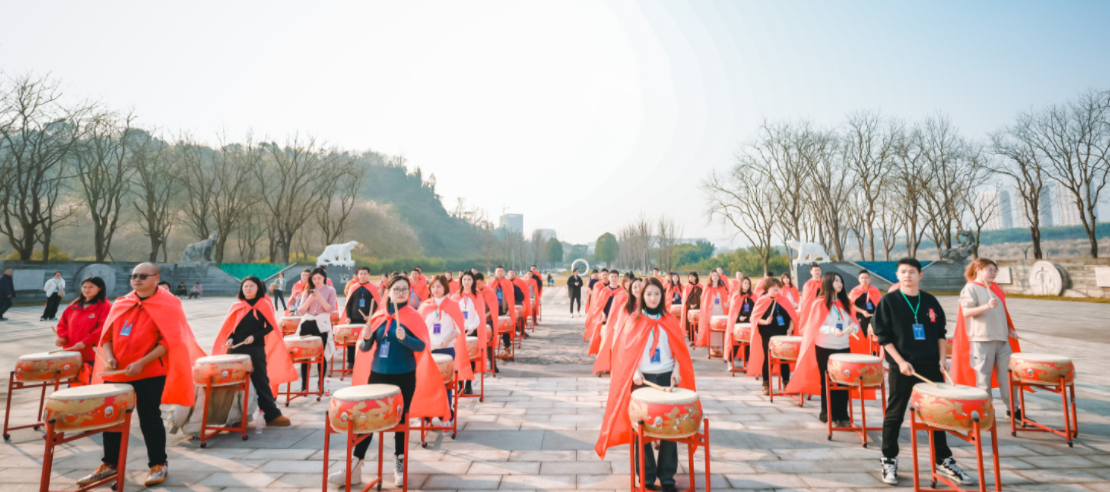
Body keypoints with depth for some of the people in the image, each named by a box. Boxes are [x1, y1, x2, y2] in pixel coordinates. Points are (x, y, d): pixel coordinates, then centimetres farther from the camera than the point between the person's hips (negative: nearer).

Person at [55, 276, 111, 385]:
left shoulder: (105, 306, -6)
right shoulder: (74, 306, 15)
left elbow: (104, 328, -16)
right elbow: (63, 324, 18)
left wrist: (85, 342, -21)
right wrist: (62, 338, -1)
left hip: (93, 357, -7)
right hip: (72, 354, 7)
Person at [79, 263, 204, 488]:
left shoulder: (168, 304, -7)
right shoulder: (120, 304, 11)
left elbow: (169, 340, -13)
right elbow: (106, 336, 13)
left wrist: (141, 363, -20)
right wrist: (109, 358, -5)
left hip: (150, 374, -6)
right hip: (116, 372, 6)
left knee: (149, 420, 2)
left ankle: (159, 464, 16)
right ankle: (110, 464, 31)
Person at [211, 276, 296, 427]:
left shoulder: (264, 305, 0)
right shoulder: (236, 306, 9)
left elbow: (270, 326, -3)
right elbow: (229, 327, 12)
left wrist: (255, 336, -15)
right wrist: (229, 339, -7)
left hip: (256, 349, -3)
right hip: (236, 348, 3)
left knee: (261, 382, -3)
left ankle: (272, 415, 0)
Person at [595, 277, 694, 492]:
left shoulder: (670, 321, 6)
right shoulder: (633, 321, 0)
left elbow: (679, 350, 6)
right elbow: (626, 352, -2)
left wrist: (677, 370, -10)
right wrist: (635, 372, -17)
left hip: (666, 378, 2)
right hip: (642, 379, -1)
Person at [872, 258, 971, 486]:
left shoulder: (930, 301, 6)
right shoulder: (889, 301, -5)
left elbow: (940, 332, 13)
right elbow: (883, 335, -7)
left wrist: (941, 358, 1)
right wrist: (900, 361, -15)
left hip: (931, 366, 4)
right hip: (901, 367, -3)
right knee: (895, 414, 4)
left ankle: (944, 460, 26)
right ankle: (889, 460, 16)